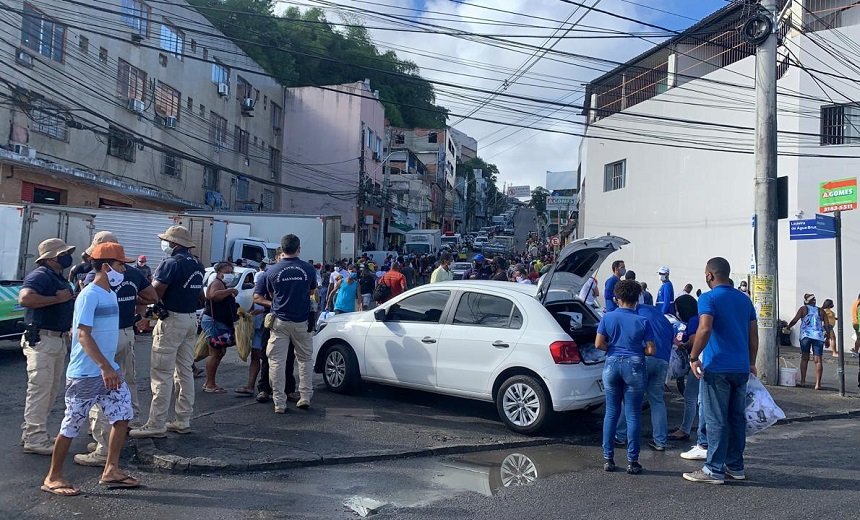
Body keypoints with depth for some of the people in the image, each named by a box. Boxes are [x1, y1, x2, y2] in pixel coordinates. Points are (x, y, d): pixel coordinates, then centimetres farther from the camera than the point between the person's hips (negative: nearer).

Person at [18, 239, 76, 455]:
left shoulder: (60, 278, 17)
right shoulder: (41, 275, -14)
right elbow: (24, 298, -32)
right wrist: (57, 298, -25)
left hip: (59, 339, 10)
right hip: (41, 340, -10)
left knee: (52, 390, 16)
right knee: (40, 390, -5)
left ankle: (29, 432, 28)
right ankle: (35, 440, 3)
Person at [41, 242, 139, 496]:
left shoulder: (110, 293, 10)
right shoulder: (89, 295, -17)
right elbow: (83, 334, -25)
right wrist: (105, 367, -31)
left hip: (108, 370, 8)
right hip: (85, 374, -8)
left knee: (122, 415, 6)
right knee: (71, 426, 4)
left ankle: (111, 470, 16)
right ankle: (53, 477, 20)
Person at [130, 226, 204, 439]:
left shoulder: (171, 263, -15)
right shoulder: (197, 264, 11)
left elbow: (155, 293, -20)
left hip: (172, 319, -8)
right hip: (191, 319, 8)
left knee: (162, 373, -3)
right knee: (185, 371, 13)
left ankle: (156, 425, 1)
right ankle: (183, 421, 19)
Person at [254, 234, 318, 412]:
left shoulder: (272, 270, -3)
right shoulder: (308, 269, -3)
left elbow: (257, 297, 4)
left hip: (279, 322, -1)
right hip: (301, 321, 1)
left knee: (277, 361, 4)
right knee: (305, 359, 16)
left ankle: (279, 403, 4)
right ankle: (305, 397, 14)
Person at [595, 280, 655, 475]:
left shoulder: (608, 317, -1)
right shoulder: (642, 321, -4)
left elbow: (599, 344, -4)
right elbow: (651, 350, -5)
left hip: (612, 364, 2)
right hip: (634, 366, -1)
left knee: (611, 413, 10)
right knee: (633, 415, 5)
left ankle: (608, 459, 14)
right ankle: (632, 462, 9)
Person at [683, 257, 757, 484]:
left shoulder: (708, 299, -10)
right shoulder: (744, 299, 13)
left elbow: (704, 329, -25)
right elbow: (753, 333, 15)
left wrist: (693, 357, -16)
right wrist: (751, 362, 22)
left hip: (717, 368, -7)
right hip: (741, 368, 7)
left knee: (716, 420, -3)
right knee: (737, 418, 13)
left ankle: (715, 470, 1)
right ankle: (735, 466, 21)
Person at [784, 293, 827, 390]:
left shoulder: (803, 309, 7)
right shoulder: (821, 311, 13)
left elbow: (795, 320, -4)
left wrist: (788, 327, 12)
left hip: (806, 336, -1)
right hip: (818, 337, 1)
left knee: (804, 358, 10)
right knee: (818, 360, -2)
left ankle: (803, 381, 12)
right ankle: (818, 384, -8)